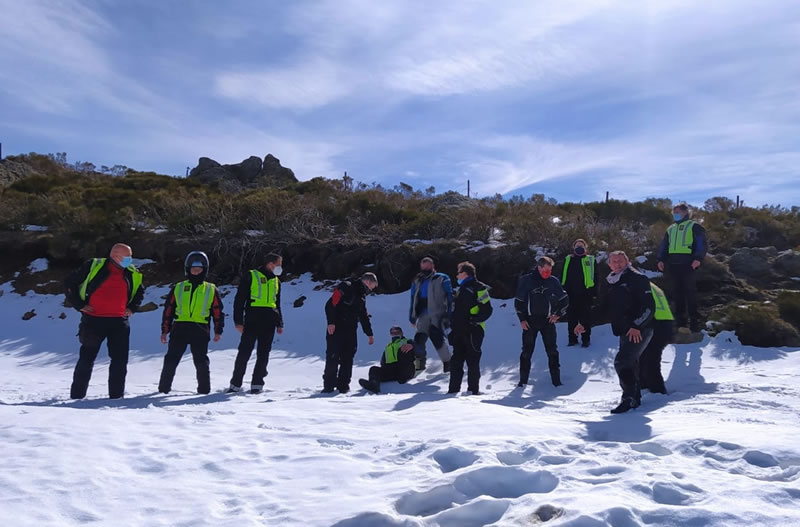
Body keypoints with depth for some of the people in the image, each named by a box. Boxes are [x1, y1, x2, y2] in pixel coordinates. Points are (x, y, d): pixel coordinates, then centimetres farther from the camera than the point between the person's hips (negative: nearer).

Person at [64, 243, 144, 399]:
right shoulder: (93, 267, -6)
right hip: (93, 320, -3)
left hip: (119, 322, 3)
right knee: (87, 359, 6)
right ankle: (77, 395, 18)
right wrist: (79, 305, -4)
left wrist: (132, 308, 12)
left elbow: (140, 291, 25)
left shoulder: (132, 274, 6)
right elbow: (70, 283, 3)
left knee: (120, 360, 2)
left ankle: (116, 395, 13)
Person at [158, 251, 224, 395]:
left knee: (201, 361, 0)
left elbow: (218, 312, 11)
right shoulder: (178, 288, 13)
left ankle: (204, 388, 8)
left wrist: (218, 331, 4)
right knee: (171, 360, 4)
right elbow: (168, 310, 13)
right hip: (179, 329, 1)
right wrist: (164, 330, 9)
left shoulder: (211, 290, 11)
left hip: (200, 330, -1)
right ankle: (164, 387, 15)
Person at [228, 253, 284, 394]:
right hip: (252, 319, -5)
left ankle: (257, 384, 10)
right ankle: (235, 383, 7)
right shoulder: (250, 276, 1)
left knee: (263, 353, 3)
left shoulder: (276, 281, 19)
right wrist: (238, 321, -9)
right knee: (244, 351, -4)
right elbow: (239, 299, -1)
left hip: (269, 322, 5)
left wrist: (280, 323, 19)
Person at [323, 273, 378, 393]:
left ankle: (343, 385, 12)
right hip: (336, 329, -7)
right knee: (333, 357, -7)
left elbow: (364, 316, 26)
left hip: (351, 330, 7)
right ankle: (328, 386, 1)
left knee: (348, 358, 4)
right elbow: (331, 304, -16)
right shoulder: (346, 287, -8)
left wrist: (369, 333, 26)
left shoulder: (362, 296, 18)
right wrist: (331, 322, -22)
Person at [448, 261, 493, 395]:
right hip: (459, 331, 8)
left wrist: (475, 320, -18)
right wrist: (453, 325, 20)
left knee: (472, 361, -3)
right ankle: (454, 389, 15)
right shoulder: (461, 289, 20)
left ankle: (473, 390, 5)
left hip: (473, 331, -8)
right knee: (456, 361, 9)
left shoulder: (479, 288, -7)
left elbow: (487, 310, -13)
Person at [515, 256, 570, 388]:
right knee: (527, 351, 4)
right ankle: (523, 380, 13)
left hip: (548, 321, 1)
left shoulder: (553, 281, 1)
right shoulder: (526, 280, -5)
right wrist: (522, 319, -4)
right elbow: (518, 301, 0)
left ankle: (556, 380, 11)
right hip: (530, 321, -1)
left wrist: (558, 314, 3)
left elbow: (565, 299, 12)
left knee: (552, 351, 2)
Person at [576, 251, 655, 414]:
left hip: (639, 331, -8)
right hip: (625, 331, 8)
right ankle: (635, 398, 24)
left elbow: (649, 306, -13)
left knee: (622, 361, -17)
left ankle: (629, 397, -11)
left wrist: (637, 325, -22)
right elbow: (603, 309, 23)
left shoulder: (637, 278, -6)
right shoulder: (612, 284, 17)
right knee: (629, 364, 12)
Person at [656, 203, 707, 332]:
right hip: (673, 263, 6)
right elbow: (664, 245, 21)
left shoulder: (694, 226, 5)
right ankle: (680, 320, 13)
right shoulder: (670, 229, 24)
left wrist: (698, 258, -19)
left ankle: (694, 320, -3)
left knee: (690, 290, -7)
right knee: (677, 291, 6)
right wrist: (661, 259, 6)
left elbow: (702, 243, -5)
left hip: (688, 263, -6)